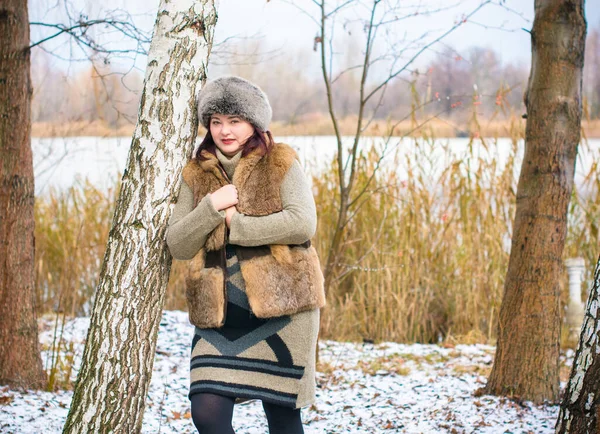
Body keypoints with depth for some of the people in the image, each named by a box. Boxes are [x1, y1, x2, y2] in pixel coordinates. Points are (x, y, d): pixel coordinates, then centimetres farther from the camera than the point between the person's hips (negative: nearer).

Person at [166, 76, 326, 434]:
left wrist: (235, 223, -13)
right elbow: (177, 245, 3)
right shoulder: (196, 175, 10)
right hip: (219, 313, 3)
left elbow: (302, 223, -14)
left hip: (282, 305, -3)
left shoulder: (281, 163, 1)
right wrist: (212, 207, -12)